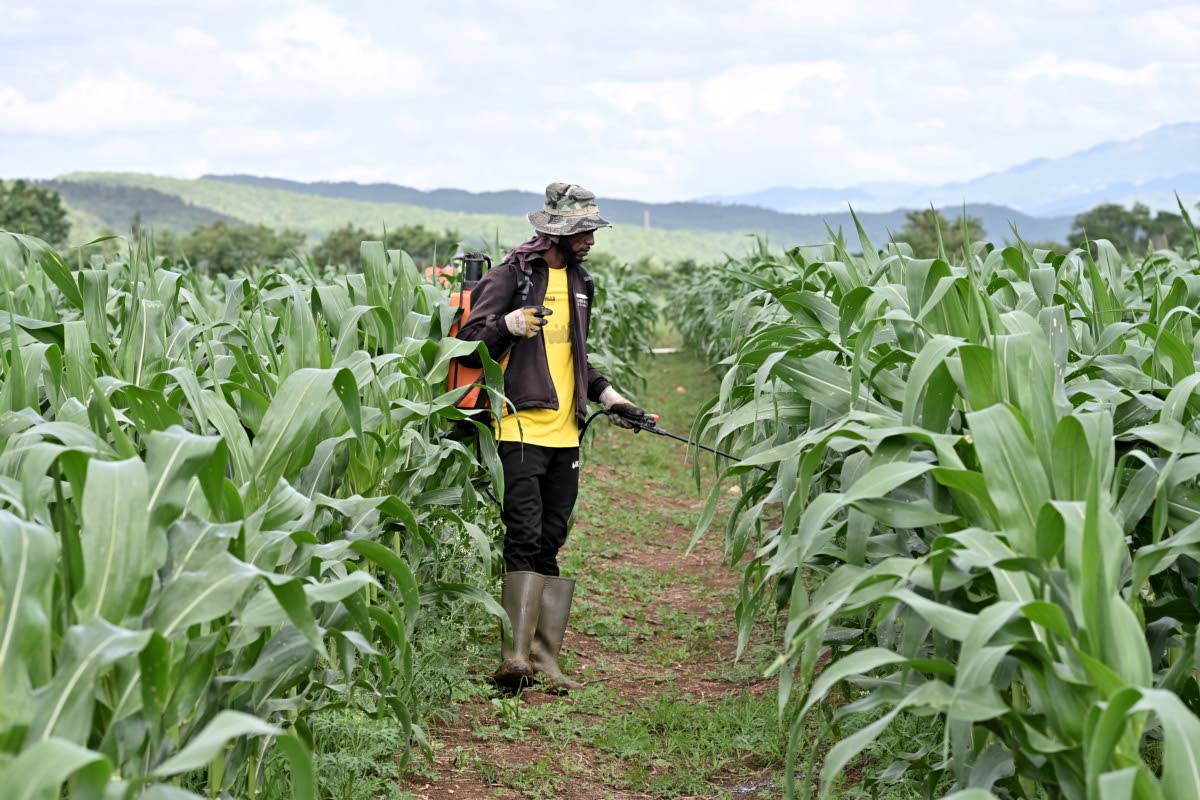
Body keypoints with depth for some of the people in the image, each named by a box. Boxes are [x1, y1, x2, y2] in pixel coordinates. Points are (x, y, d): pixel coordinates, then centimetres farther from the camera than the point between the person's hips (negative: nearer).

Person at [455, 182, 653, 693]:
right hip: (520, 429, -7)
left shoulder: (579, 282, 20)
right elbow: (470, 342, -9)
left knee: (550, 546, 6)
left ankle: (544, 661, 8)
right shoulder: (513, 273, -5)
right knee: (525, 537, -15)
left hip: (564, 435, 7)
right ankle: (514, 656, -17)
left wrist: (610, 399, 22)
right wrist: (511, 324, -27)